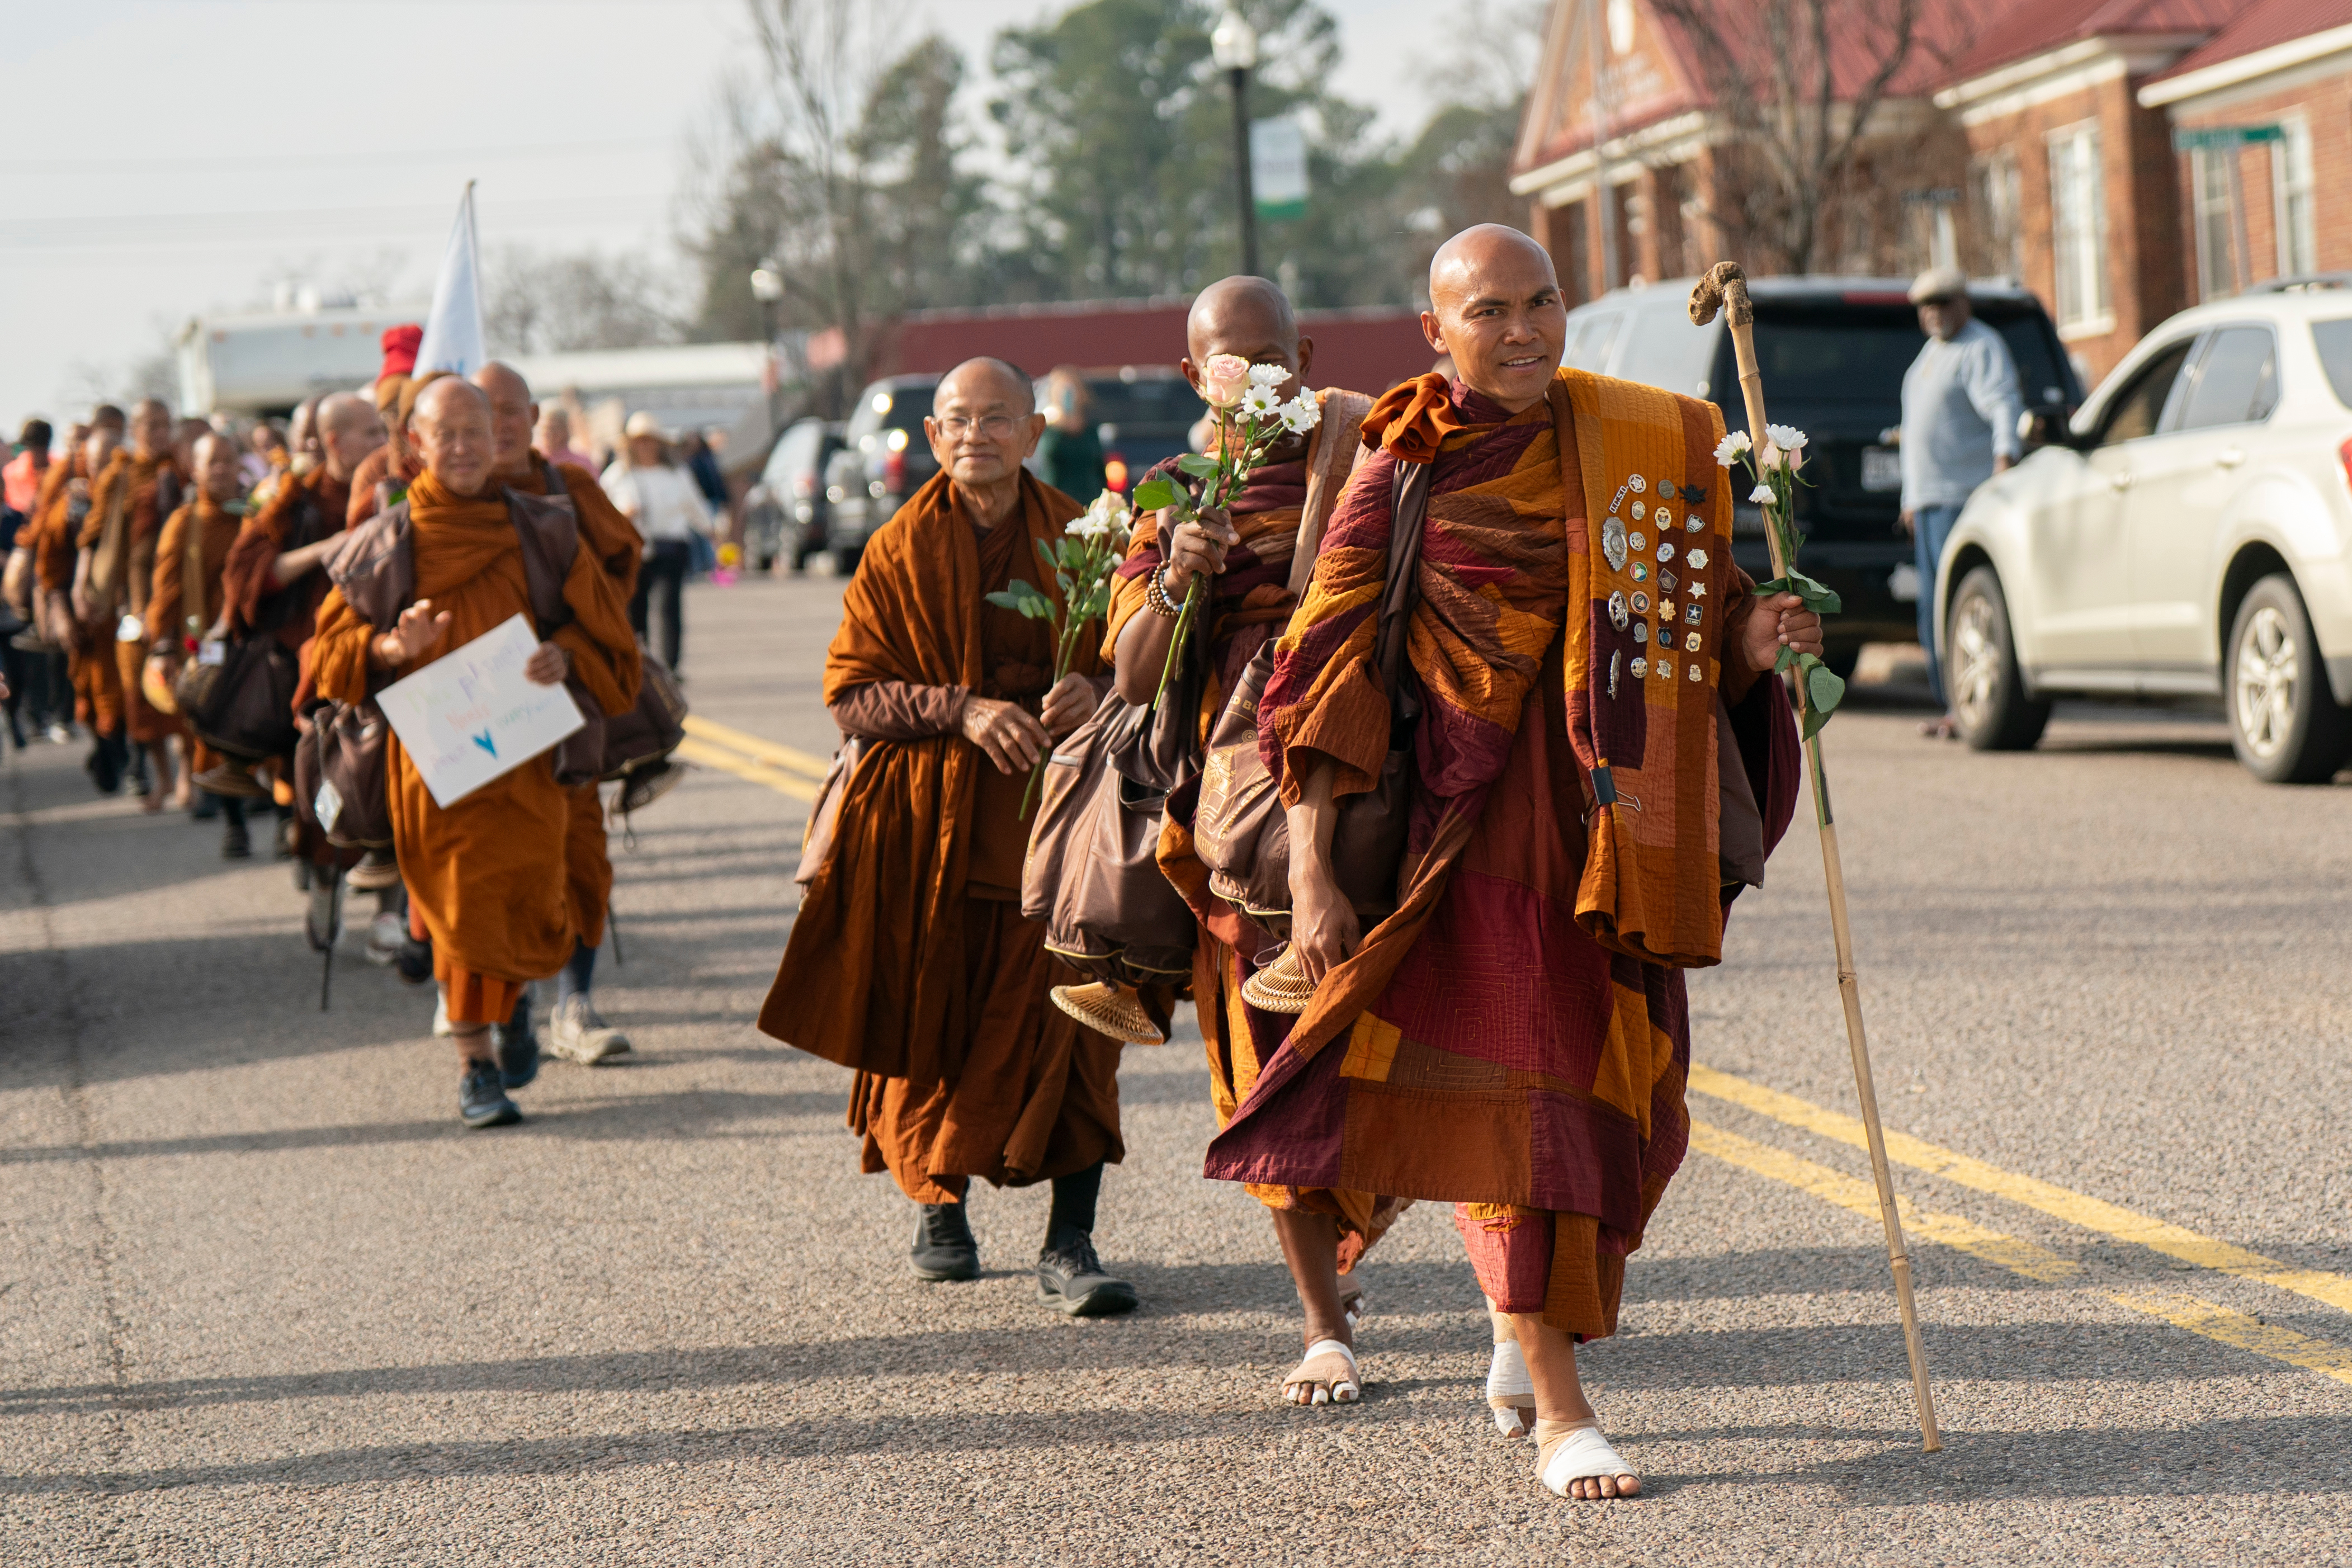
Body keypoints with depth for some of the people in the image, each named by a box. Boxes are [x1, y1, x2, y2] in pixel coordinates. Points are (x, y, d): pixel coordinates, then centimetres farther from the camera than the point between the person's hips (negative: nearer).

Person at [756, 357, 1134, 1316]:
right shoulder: (900, 550, 4)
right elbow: (851, 690, 0)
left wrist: (1096, 689, -10)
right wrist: (960, 709, -16)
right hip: (927, 818, 0)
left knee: (1069, 1015, -11)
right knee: (933, 1015, 7)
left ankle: (1069, 1246, -12)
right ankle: (937, 1207, 28)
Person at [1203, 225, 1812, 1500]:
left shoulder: (1647, 443, 8)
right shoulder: (1404, 473, -3)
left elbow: (1695, 621, 16)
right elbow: (1325, 679, -5)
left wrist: (1751, 639, -8)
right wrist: (1311, 876, -10)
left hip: (1610, 826, 4)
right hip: (1470, 823, -4)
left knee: (1616, 1099, 8)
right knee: (1513, 1094, -8)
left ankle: (1526, 1331, 33)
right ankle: (1560, 1417, -3)